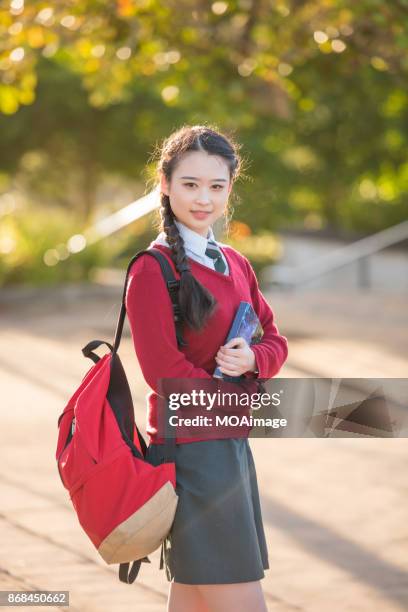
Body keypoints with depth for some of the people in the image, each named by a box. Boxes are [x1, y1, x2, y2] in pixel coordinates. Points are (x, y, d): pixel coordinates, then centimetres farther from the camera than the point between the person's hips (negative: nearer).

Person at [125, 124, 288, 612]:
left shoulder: (235, 264, 13)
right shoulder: (154, 269, -12)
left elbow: (274, 339, 16)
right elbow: (164, 370, -16)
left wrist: (252, 360, -7)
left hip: (231, 445, 8)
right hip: (190, 452, -8)